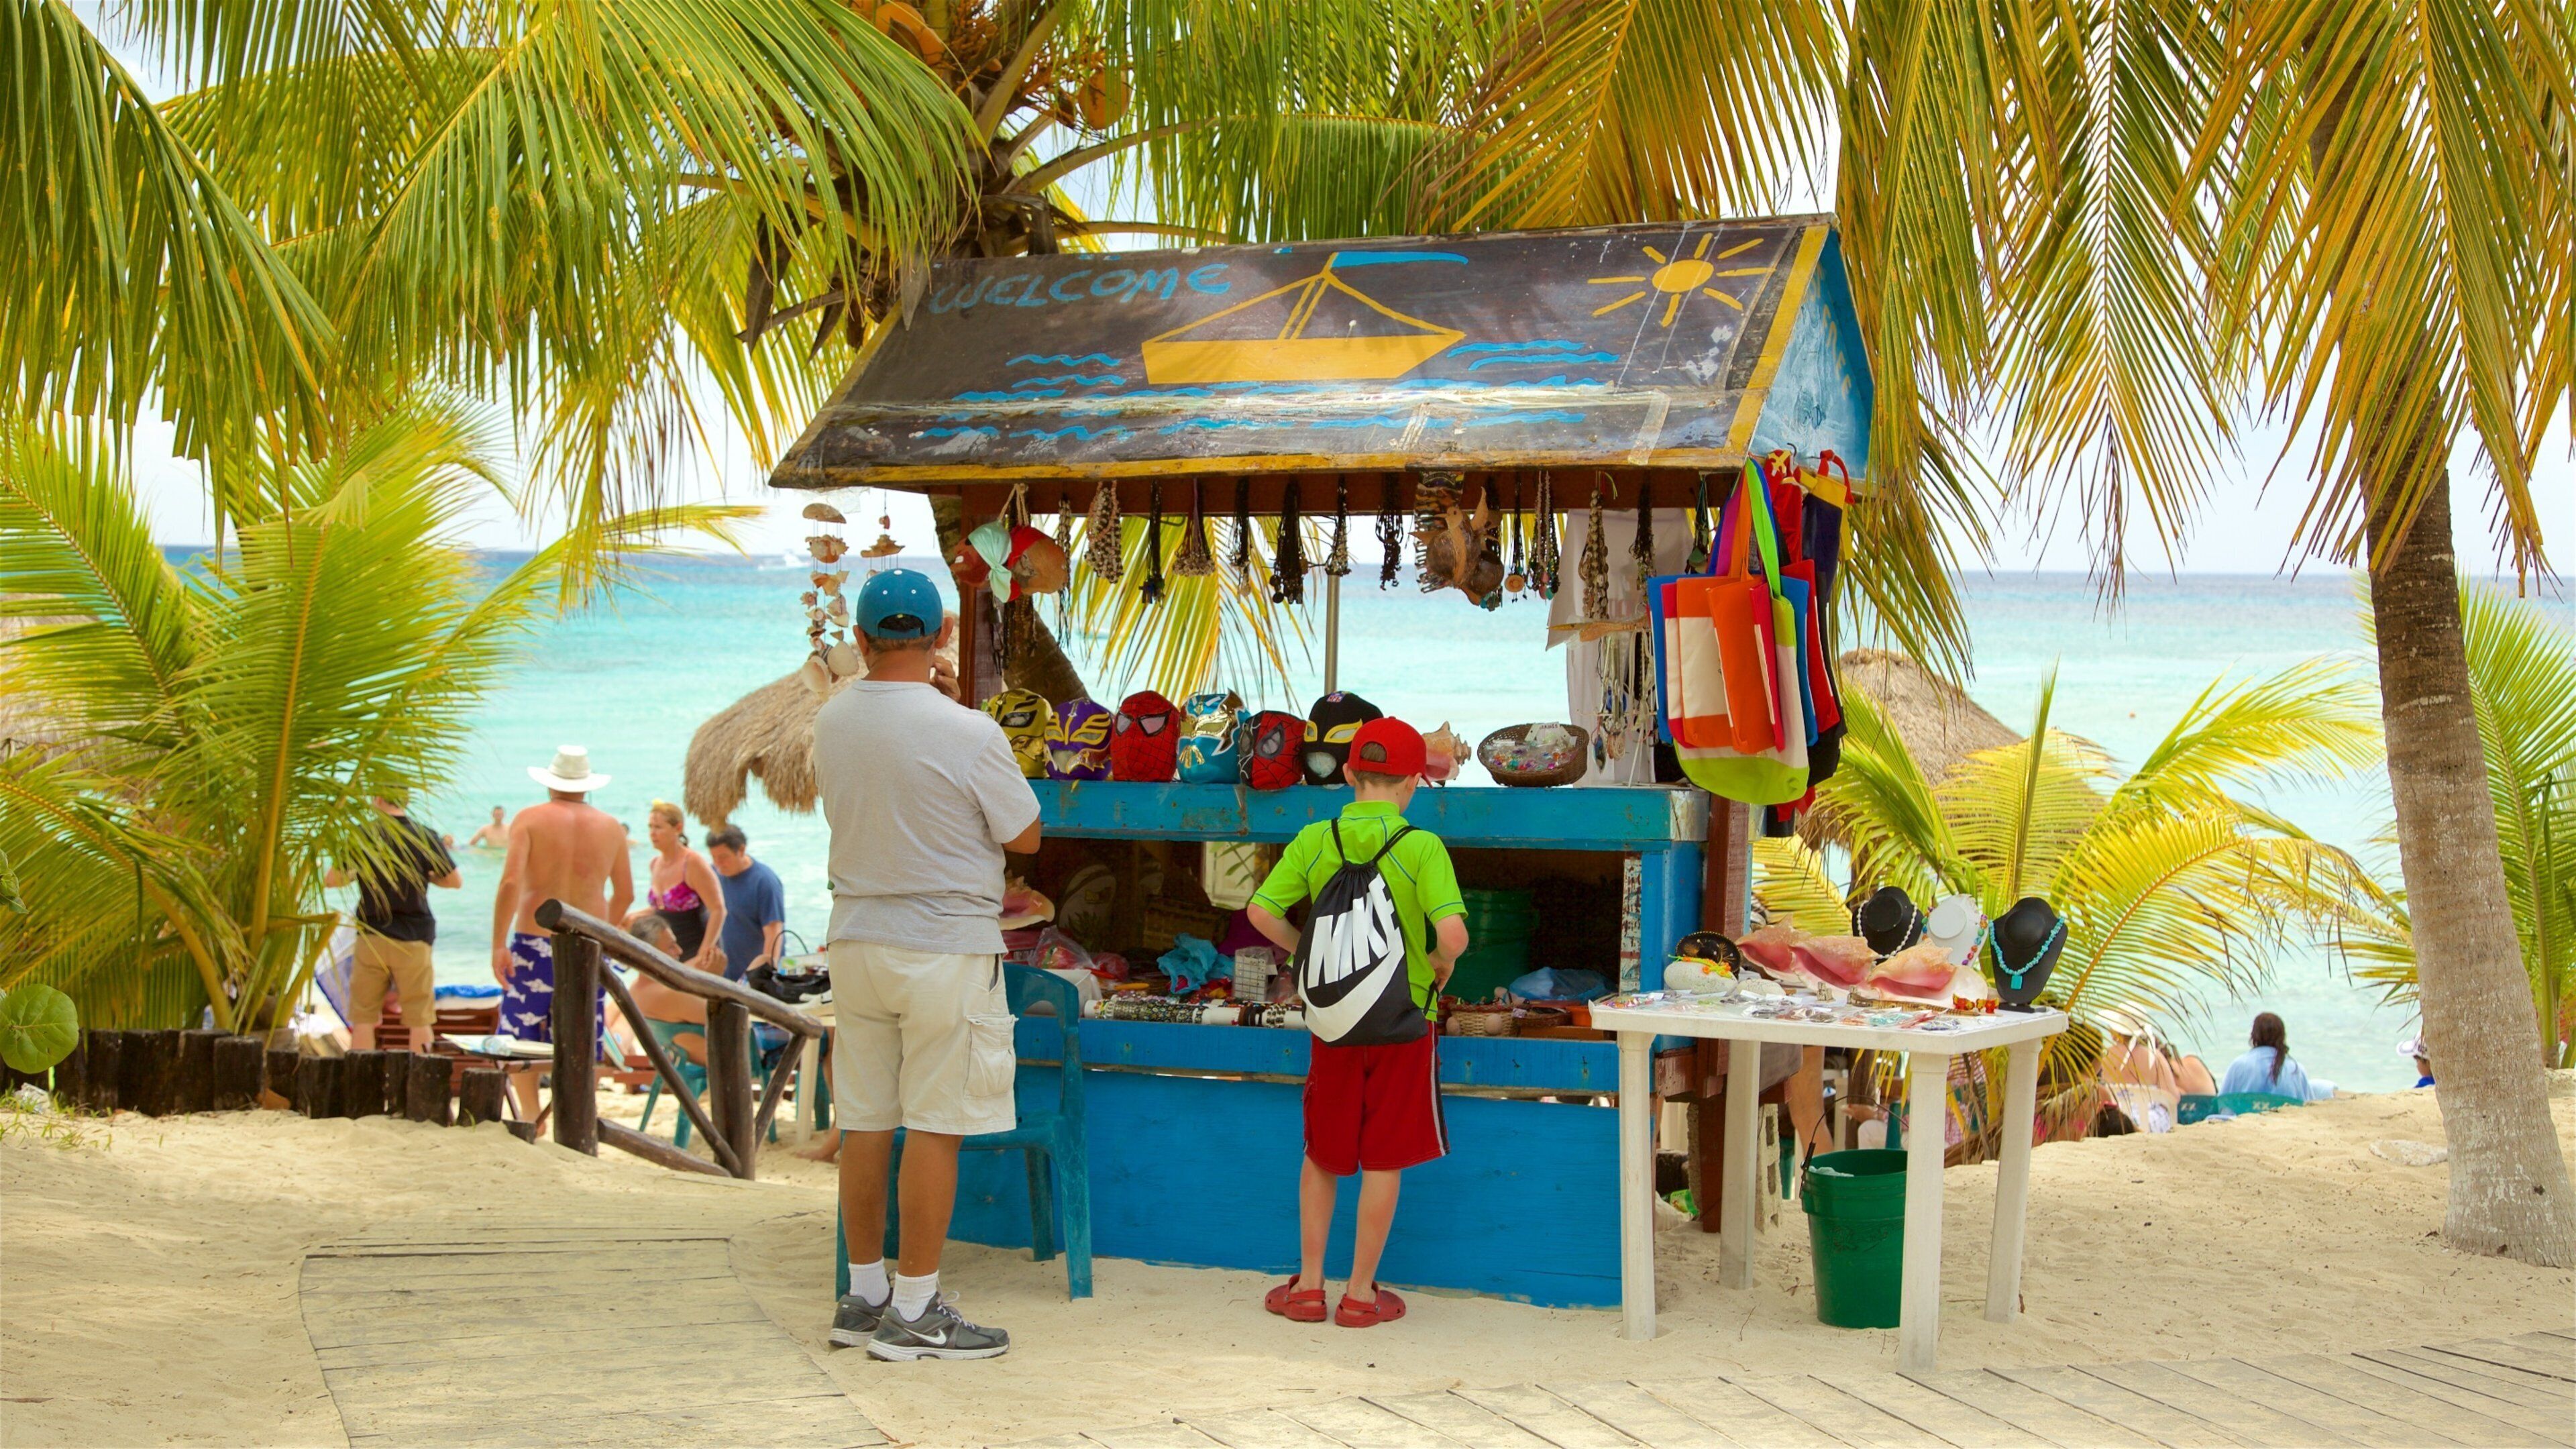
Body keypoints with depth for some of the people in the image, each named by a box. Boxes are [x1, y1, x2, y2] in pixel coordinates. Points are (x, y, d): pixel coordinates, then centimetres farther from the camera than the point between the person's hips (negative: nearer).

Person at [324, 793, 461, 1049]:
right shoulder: (425, 837, -4)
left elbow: (331, 879, 0)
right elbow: (455, 880, 2)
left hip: (371, 937, 0)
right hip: (414, 937, 0)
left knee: (363, 1018, 8)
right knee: (420, 1019, 5)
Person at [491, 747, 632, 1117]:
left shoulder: (529, 819, -2)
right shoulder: (611, 827, 8)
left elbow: (510, 882, -14)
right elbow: (625, 894, 13)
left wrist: (498, 944, -11)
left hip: (535, 943, -3)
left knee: (520, 1034, 10)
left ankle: (530, 1114, 1)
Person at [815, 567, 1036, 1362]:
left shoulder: (832, 721, 1)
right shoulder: (967, 732, -16)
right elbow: (1025, 835, -4)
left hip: (856, 939, 6)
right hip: (945, 946, -6)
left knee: (865, 1124, 12)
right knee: (936, 1127, 0)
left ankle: (864, 1296, 22)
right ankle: (913, 1312, 3)